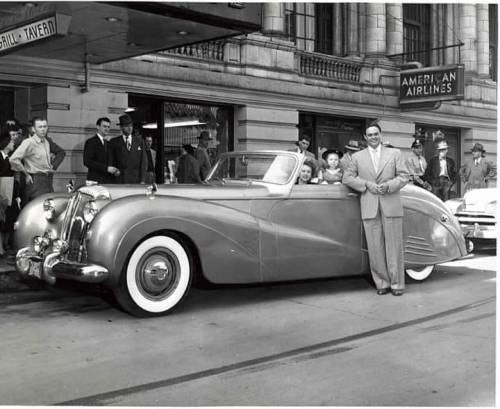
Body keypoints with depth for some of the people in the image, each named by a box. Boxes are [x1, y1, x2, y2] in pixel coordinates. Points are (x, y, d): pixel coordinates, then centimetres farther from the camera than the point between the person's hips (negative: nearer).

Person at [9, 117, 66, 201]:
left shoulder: (47, 141, 11)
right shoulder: (28, 143, -10)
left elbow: (61, 152, 25)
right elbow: (13, 159, -19)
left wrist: (54, 166, 12)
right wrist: (26, 174, -12)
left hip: (48, 182, 7)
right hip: (36, 182, -7)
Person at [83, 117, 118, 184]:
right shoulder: (91, 142, -2)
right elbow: (87, 162, -12)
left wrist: (115, 171, 0)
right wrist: (106, 168, -18)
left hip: (108, 181, 5)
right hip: (95, 181, -5)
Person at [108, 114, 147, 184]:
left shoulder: (139, 141, 10)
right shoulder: (114, 142, 8)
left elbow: (143, 162, 6)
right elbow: (110, 162, 8)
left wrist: (143, 180, -1)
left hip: (136, 180, 1)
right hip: (120, 180, -1)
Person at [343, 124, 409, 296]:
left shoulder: (394, 153, 11)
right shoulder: (357, 157, 12)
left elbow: (404, 176, 5)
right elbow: (347, 177, 6)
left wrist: (388, 185, -13)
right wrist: (367, 184, -8)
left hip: (391, 206, -1)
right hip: (369, 208, 1)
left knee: (394, 247, 0)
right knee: (375, 248, 1)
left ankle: (397, 284, 7)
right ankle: (382, 283, 9)